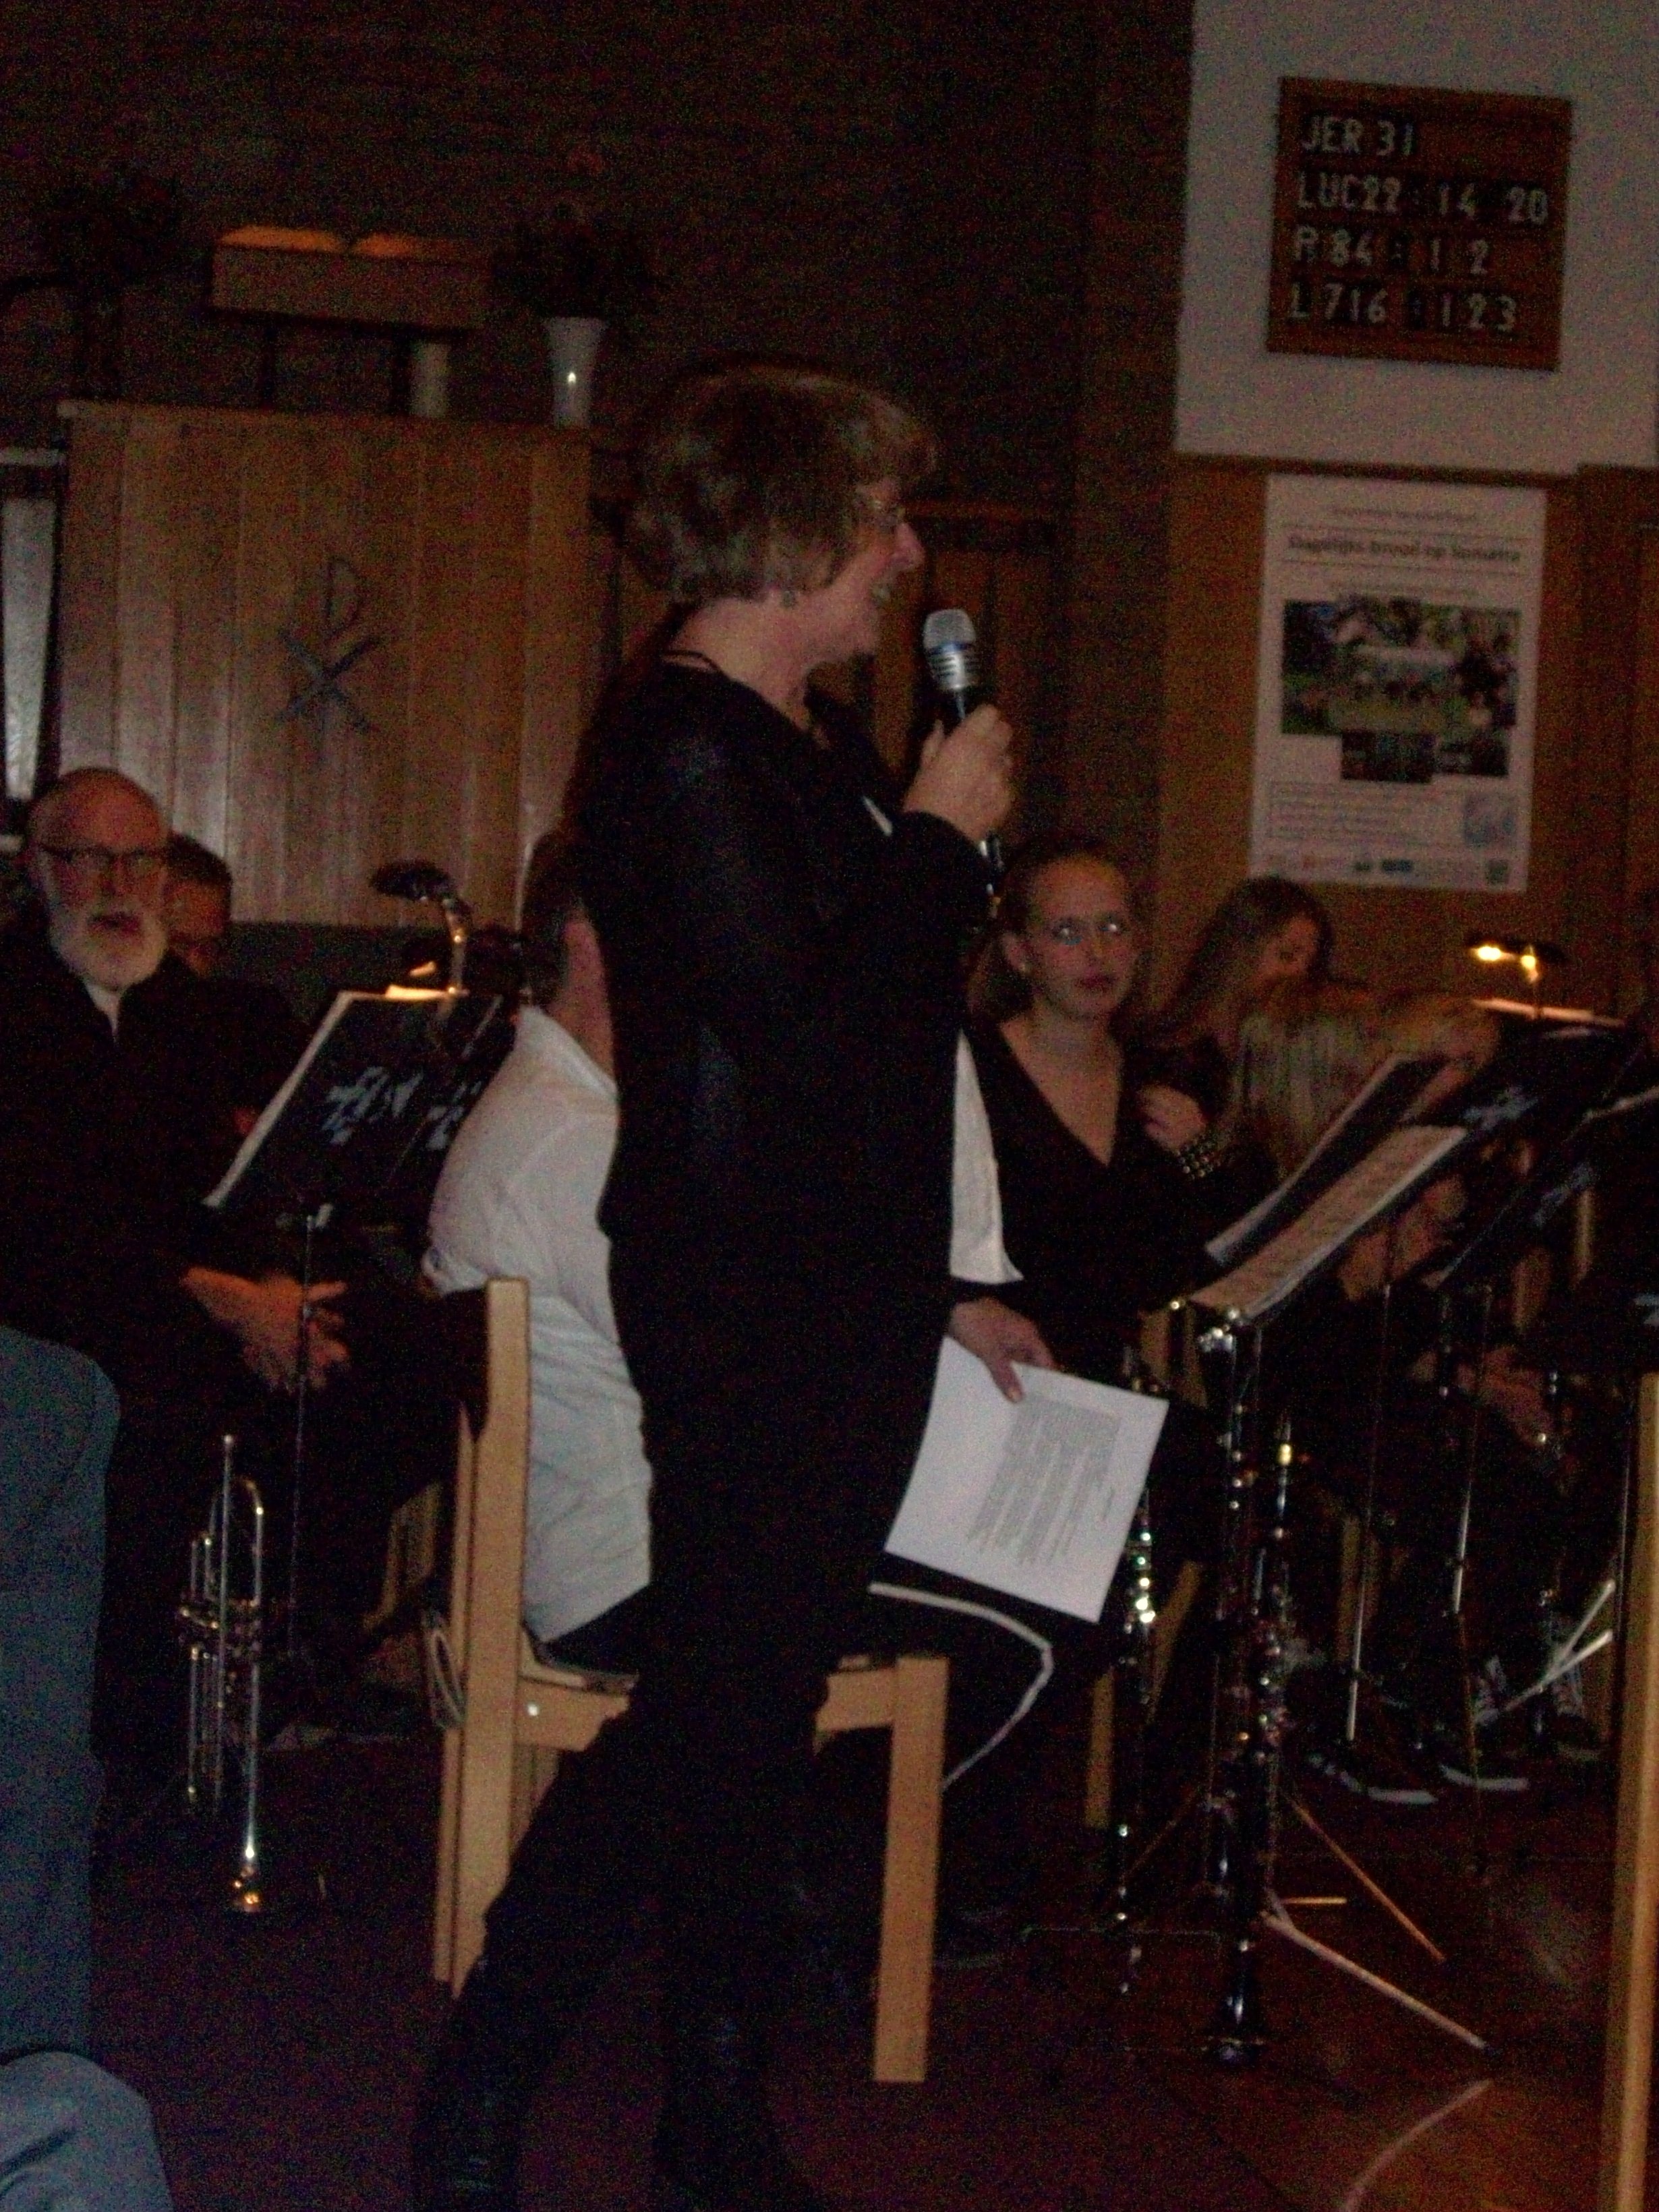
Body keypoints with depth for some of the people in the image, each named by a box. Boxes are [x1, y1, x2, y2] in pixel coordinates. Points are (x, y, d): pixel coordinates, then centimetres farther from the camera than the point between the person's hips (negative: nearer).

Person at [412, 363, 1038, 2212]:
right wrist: (938, 832, -15)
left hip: (844, 1297, 9)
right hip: (745, 1311, -9)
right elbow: (803, 1037, -25)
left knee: (762, 1710, 13)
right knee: (713, 1708, -6)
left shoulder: (810, 741, 14)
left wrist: (932, 1287, 21)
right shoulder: (682, 750, -16)